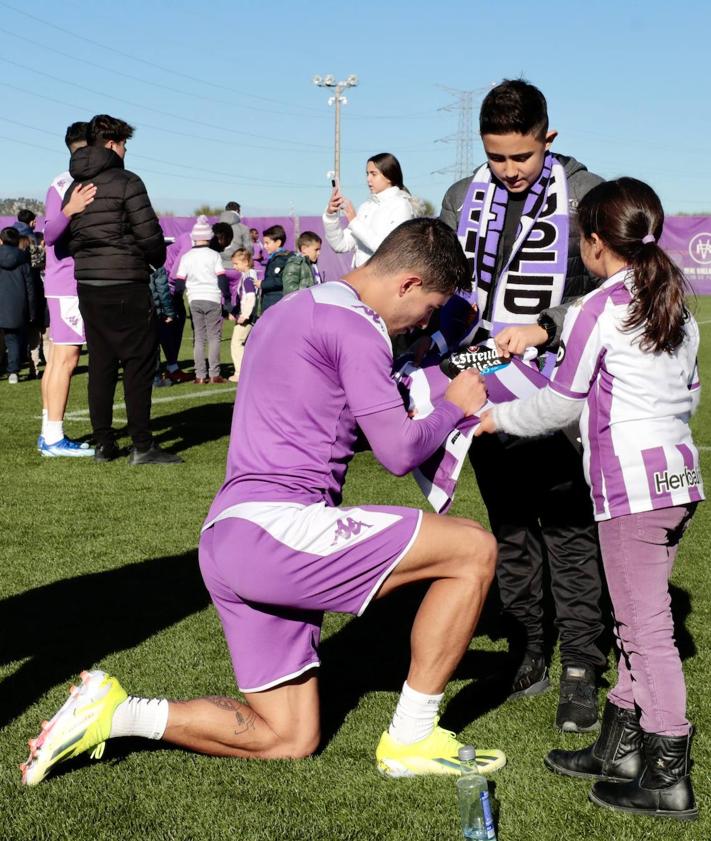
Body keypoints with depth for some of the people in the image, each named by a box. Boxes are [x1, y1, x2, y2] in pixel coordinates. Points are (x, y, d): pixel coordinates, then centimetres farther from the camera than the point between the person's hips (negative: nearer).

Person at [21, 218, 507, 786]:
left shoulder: (293, 310, 23)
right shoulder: (356, 326, -8)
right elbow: (399, 453, -8)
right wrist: (456, 406, 10)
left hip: (227, 541, 10)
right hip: (279, 526, -10)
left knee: (289, 740, 14)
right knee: (475, 549, -5)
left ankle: (113, 711, 7)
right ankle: (411, 739, 0)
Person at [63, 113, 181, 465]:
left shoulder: (74, 188, 13)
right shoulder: (126, 182, -8)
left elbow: (66, 238, 12)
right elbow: (149, 234, -12)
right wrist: (158, 259, 7)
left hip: (87, 284, 7)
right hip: (125, 284, -7)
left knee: (101, 363, 11)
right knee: (139, 362, -3)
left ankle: (103, 443, 14)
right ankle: (142, 446, -4)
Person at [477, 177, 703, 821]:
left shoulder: (596, 310, -10)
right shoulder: (679, 308, 13)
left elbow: (560, 403, -7)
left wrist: (496, 418, 6)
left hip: (629, 480, -8)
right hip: (679, 473, 8)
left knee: (648, 630, -3)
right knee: (640, 620, 15)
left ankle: (668, 780, 2)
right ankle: (619, 748, 26)